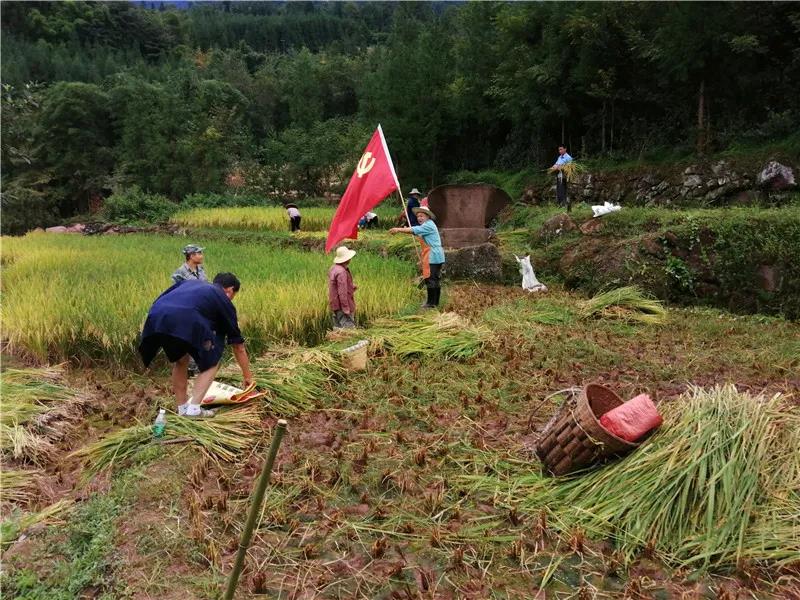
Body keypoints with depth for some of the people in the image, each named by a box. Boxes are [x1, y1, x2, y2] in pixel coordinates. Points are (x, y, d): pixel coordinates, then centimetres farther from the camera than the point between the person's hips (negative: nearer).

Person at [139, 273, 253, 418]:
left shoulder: (191, 282, 39)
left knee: (180, 361, 30)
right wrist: (248, 376, 40)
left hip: (156, 317, 6)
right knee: (211, 364, 18)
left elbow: (159, 301, 28)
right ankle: (193, 409, 8)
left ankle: (182, 410, 32)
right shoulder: (224, 301, 25)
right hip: (186, 321, -5)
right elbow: (238, 346, 30)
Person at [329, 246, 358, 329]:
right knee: (348, 328, -8)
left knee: (338, 328, 14)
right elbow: (342, 292, -24)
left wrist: (351, 288, 12)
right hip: (342, 306, -10)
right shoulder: (341, 272, -21)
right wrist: (346, 309, -22)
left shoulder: (333, 269, 10)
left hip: (336, 305, 10)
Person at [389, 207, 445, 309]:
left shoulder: (428, 225, -12)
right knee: (436, 279, 13)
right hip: (437, 257, 10)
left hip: (433, 257, -10)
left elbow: (414, 230, -20)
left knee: (430, 280, -8)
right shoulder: (428, 225, 20)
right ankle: (435, 302, 20)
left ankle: (431, 303, -5)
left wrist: (399, 229, -19)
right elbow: (417, 233, 12)